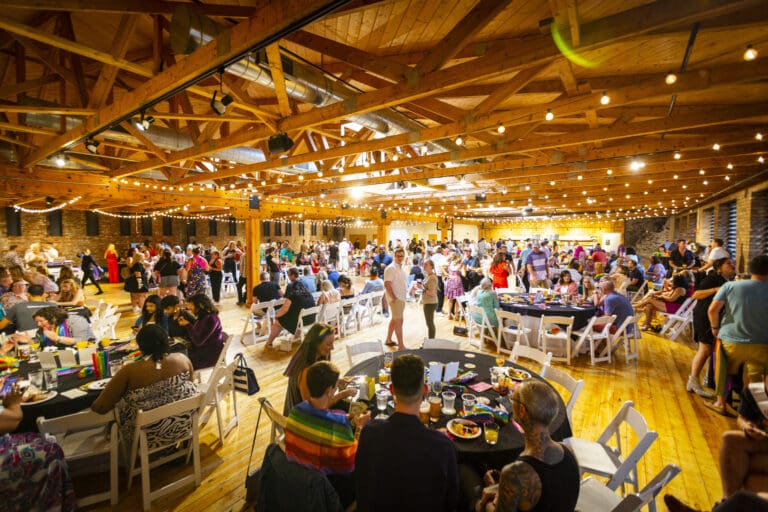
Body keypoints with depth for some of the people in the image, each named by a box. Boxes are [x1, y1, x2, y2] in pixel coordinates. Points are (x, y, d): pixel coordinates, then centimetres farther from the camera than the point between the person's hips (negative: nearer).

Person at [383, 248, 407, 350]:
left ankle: (388, 340, 31)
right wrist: (393, 297, -21)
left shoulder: (401, 268, 12)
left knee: (394, 319, 18)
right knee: (399, 321, -7)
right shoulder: (391, 268, -16)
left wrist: (403, 297, 13)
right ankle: (401, 346, -2)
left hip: (401, 298, 9)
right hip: (395, 299, -9)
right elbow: (387, 284, -22)